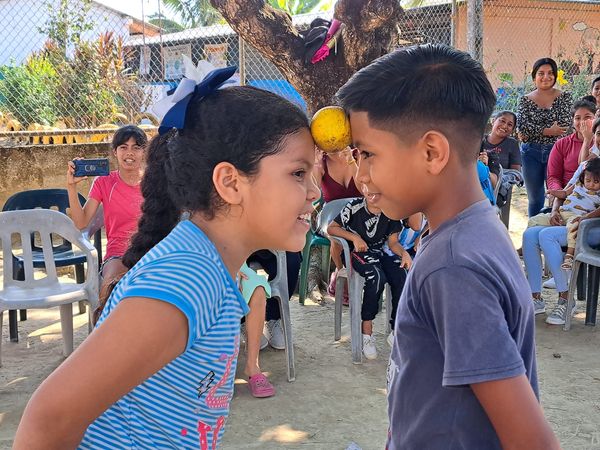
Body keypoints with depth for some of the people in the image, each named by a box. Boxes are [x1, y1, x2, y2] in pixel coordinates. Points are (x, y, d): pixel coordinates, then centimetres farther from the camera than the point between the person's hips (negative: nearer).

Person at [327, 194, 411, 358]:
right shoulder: (355, 206, -8)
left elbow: (393, 241, 3)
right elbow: (331, 228, -3)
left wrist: (404, 253, -18)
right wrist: (354, 237, -15)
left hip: (380, 252, 4)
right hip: (358, 252, -4)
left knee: (402, 277, -24)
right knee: (377, 276, -33)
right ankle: (366, 331, -22)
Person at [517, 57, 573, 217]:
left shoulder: (564, 98, 1)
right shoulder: (525, 100, 5)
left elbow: (564, 125, -11)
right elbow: (521, 126, -8)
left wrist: (532, 132, -11)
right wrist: (547, 131, -17)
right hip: (531, 154, 2)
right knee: (535, 199, 11)